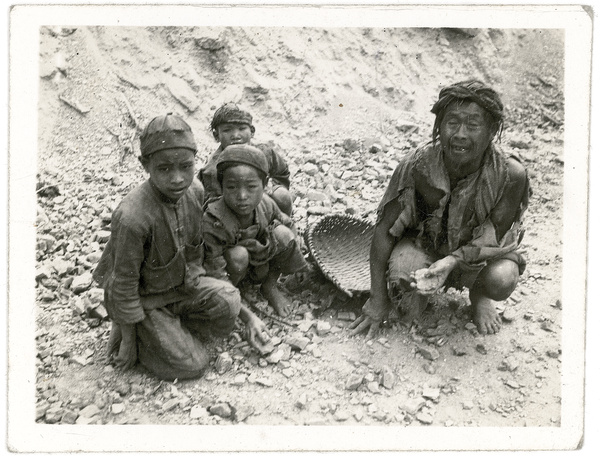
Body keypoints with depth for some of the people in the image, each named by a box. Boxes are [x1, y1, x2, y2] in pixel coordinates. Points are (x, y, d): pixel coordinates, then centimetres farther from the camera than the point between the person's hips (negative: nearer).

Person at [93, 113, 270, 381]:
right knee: (191, 365, -8)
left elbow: (199, 255, 2)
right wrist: (128, 340, -10)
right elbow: (124, 284, -20)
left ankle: (176, 332, 4)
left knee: (227, 303, -21)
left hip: (184, 284, 6)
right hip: (145, 299, -5)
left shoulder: (195, 191, -13)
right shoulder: (133, 217, -33)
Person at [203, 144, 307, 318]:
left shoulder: (266, 205, -20)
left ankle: (270, 286, 1)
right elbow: (215, 276, -35)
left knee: (283, 234, -18)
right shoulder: (212, 222, -35)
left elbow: (289, 225, 2)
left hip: (258, 266, 5)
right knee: (238, 255, -36)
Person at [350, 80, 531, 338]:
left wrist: (451, 261, -37)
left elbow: (495, 240, -17)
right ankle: (420, 290, 9)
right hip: (425, 240, 0)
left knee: (502, 281, -31)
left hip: (481, 251, 1)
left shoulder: (510, 175, -26)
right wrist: (378, 299, -13)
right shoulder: (416, 166, -25)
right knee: (400, 276, -32)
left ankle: (478, 295, 10)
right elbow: (384, 230, -16)